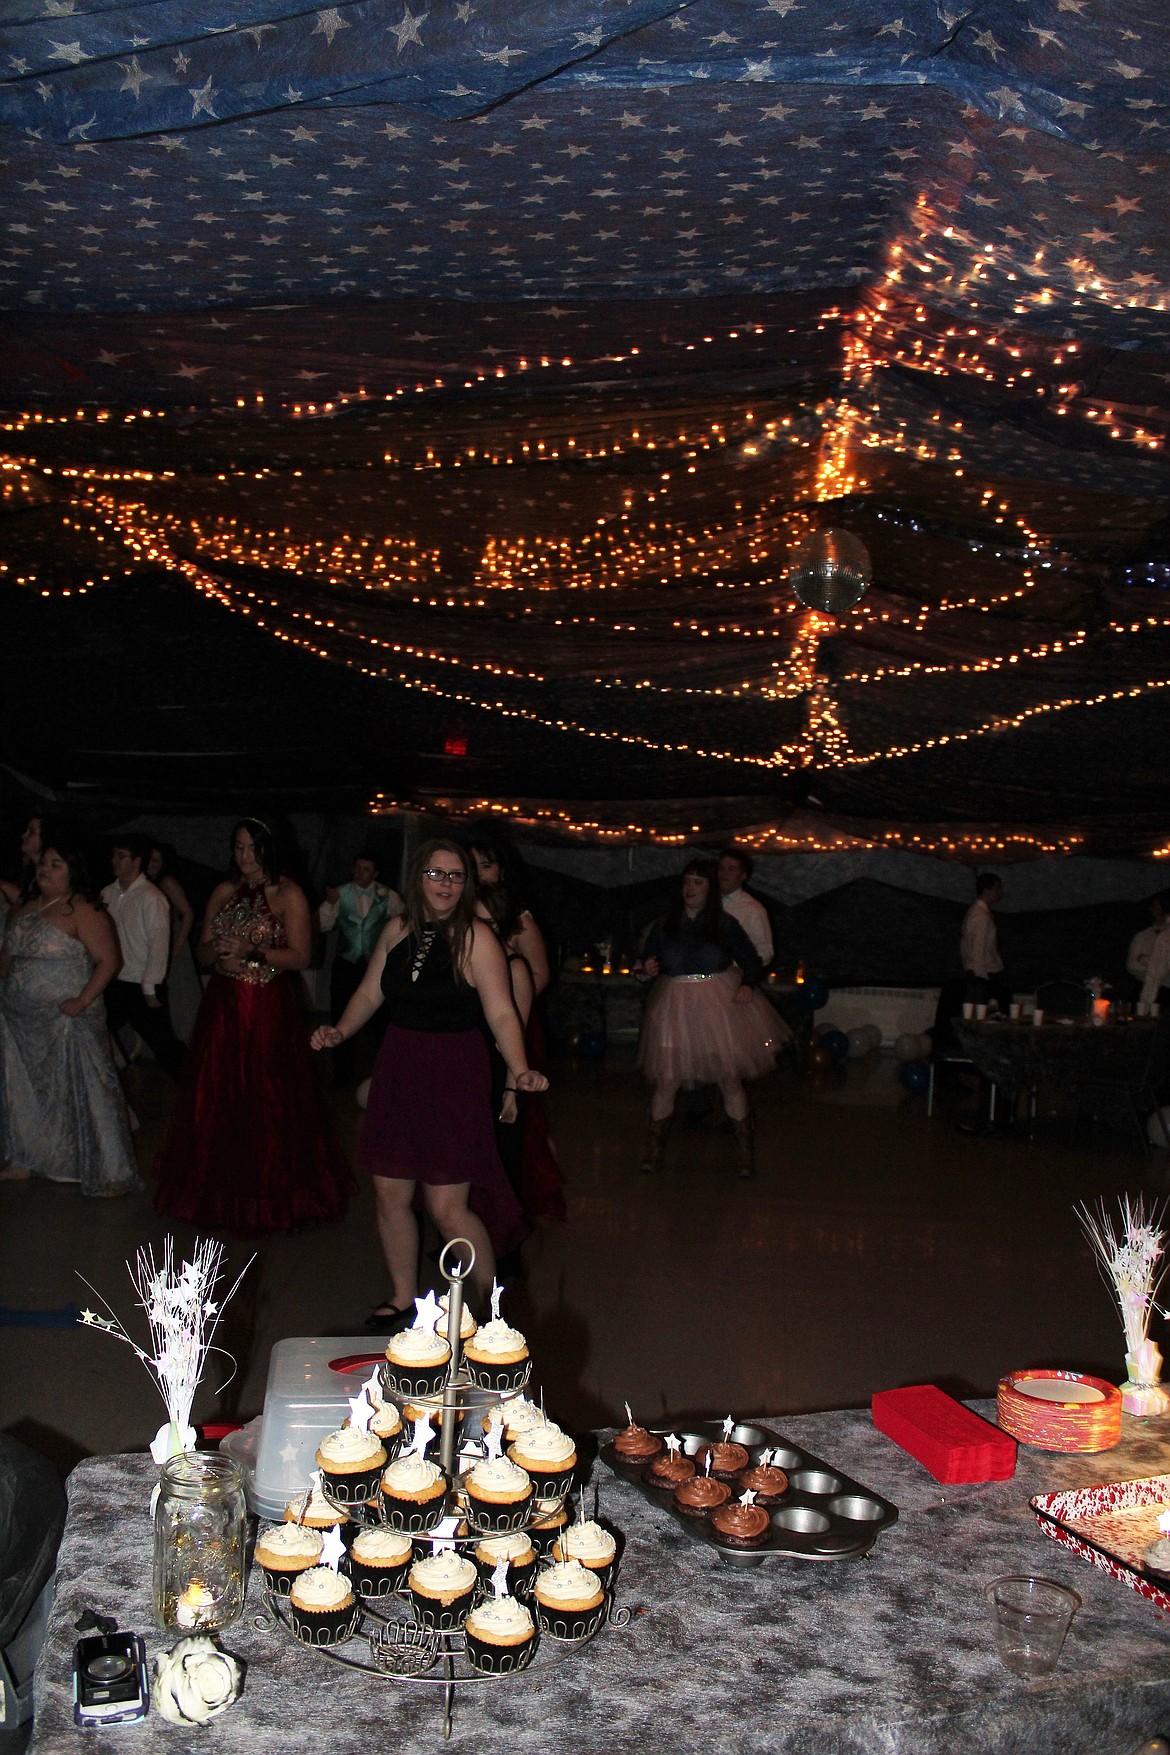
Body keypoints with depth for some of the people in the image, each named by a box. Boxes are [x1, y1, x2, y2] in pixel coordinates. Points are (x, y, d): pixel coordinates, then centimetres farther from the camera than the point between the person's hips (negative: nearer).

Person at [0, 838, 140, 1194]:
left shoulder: (84, 913, -11)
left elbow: (108, 961, -16)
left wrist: (83, 1000, -23)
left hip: (67, 1020, -7)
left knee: (77, 1089, -3)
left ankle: (104, 1171, 4)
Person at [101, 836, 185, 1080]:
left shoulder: (152, 898, -13)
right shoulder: (108, 893, 5)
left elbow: (159, 945, -15)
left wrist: (150, 989, -15)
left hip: (142, 987, -6)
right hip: (113, 986, 6)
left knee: (163, 1044, 1)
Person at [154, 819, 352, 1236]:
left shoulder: (288, 894, -3)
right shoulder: (223, 892, 11)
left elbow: (301, 956, -9)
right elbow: (203, 952, 13)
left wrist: (252, 951, -19)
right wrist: (218, 952, -10)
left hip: (269, 1009, -5)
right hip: (222, 1007, 5)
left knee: (267, 1103, -3)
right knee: (216, 1100, 6)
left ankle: (268, 1196, 10)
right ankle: (221, 1189, 20)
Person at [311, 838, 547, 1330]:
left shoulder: (476, 938, -11)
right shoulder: (397, 930, 5)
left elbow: (501, 1014, -16)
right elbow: (370, 993, 13)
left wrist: (519, 1069, -29)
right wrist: (339, 1031, -3)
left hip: (454, 1077, -5)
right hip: (397, 1070, 6)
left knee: (446, 1206, -5)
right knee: (390, 1193, 11)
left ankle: (493, 1301, 18)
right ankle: (402, 1299, 32)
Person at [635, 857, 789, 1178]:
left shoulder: (725, 925, -1)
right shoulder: (664, 926, 1)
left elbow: (751, 961, 6)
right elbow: (645, 964, 7)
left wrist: (747, 985, -12)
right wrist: (644, 970, -15)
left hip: (720, 1005, -1)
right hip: (675, 1007, 1)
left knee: (729, 1077, 4)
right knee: (666, 1079, 4)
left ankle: (744, 1147, 19)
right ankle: (655, 1145, 21)